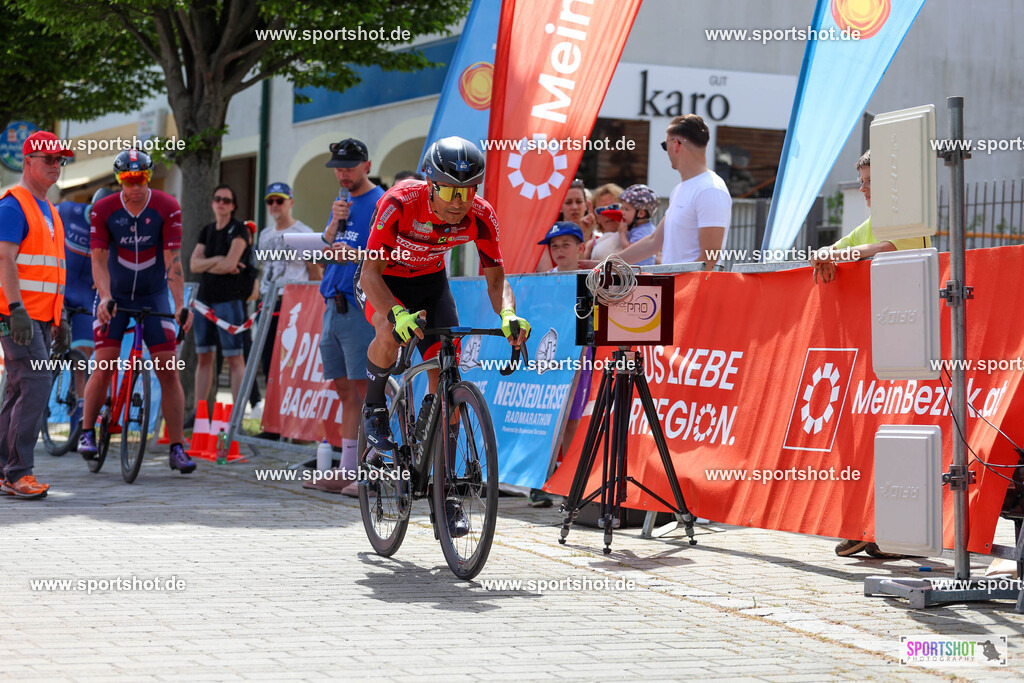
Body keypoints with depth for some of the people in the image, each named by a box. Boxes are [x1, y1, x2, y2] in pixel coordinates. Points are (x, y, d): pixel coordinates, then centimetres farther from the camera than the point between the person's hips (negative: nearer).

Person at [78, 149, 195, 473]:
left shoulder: (167, 208, -14)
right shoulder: (103, 210, -12)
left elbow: (173, 260, -19)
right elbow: (99, 259, -16)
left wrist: (181, 305, -28)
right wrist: (105, 297, -33)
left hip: (153, 295, 0)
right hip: (114, 297, 0)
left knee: (168, 371, -6)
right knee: (104, 367, -9)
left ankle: (177, 449, -2)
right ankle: (87, 432, 11)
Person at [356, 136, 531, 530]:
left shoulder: (480, 216, -24)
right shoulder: (399, 203, -34)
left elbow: (496, 277, -15)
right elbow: (371, 271, -32)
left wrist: (508, 315, -37)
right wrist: (397, 313, -51)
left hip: (430, 282, 3)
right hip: (383, 280, -3)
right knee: (392, 332, -37)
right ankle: (374, 407, -5)